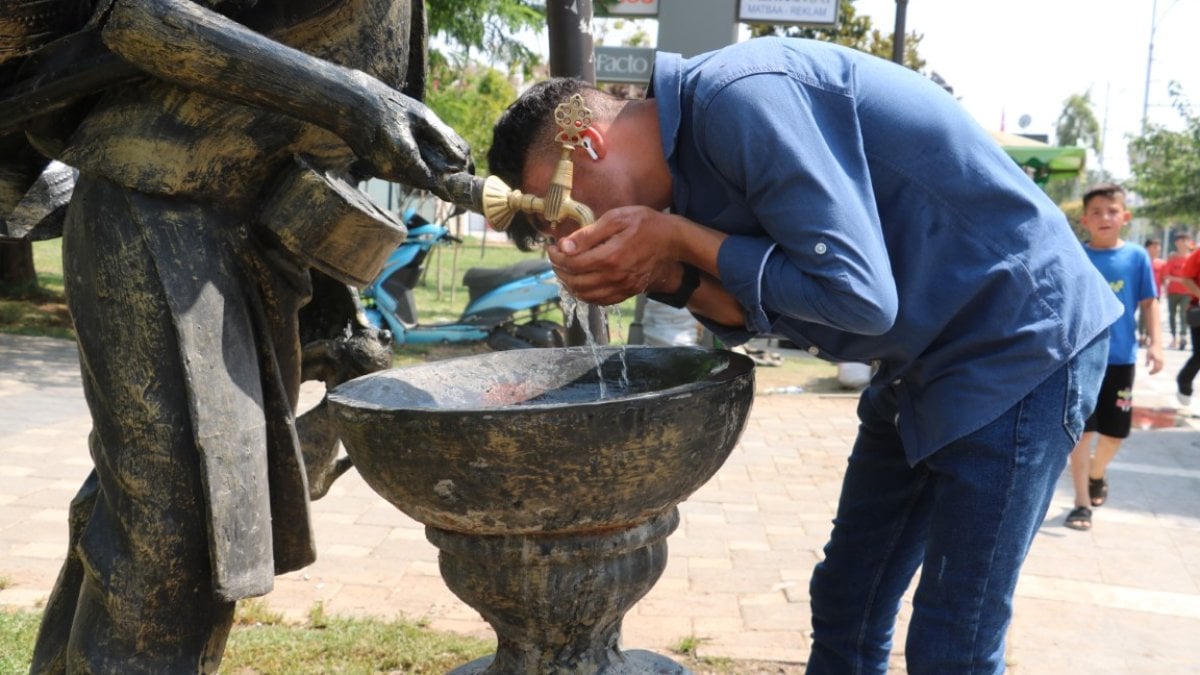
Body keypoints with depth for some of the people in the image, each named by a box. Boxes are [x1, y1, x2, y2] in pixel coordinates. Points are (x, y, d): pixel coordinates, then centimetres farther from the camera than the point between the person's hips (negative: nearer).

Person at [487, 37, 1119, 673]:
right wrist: (668, 274, -13)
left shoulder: (739, 98, -25)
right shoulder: (695, 143, 3)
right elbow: (767, 310, 4)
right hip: (928, 356, 9)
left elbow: (858, 295, -28)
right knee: (844, 606, 14)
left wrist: (677, 239, -21)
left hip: (1020, 344, -9)